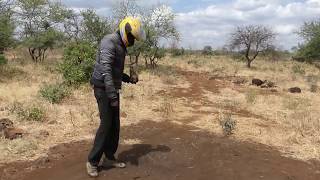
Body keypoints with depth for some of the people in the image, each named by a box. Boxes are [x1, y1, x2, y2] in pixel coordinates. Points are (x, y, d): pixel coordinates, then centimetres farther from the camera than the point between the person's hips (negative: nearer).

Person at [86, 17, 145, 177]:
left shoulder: (120, 46, 15)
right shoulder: (109, 42, -15)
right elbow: (105, 70, -25)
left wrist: (128, 78, 9)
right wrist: (112, 96, -29)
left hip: (113, 89, 9)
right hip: (103, 89, -9)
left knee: (115, 125, 10)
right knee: (106, 124, -8)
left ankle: (109, 158, 22)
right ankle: (92, 161, 4)